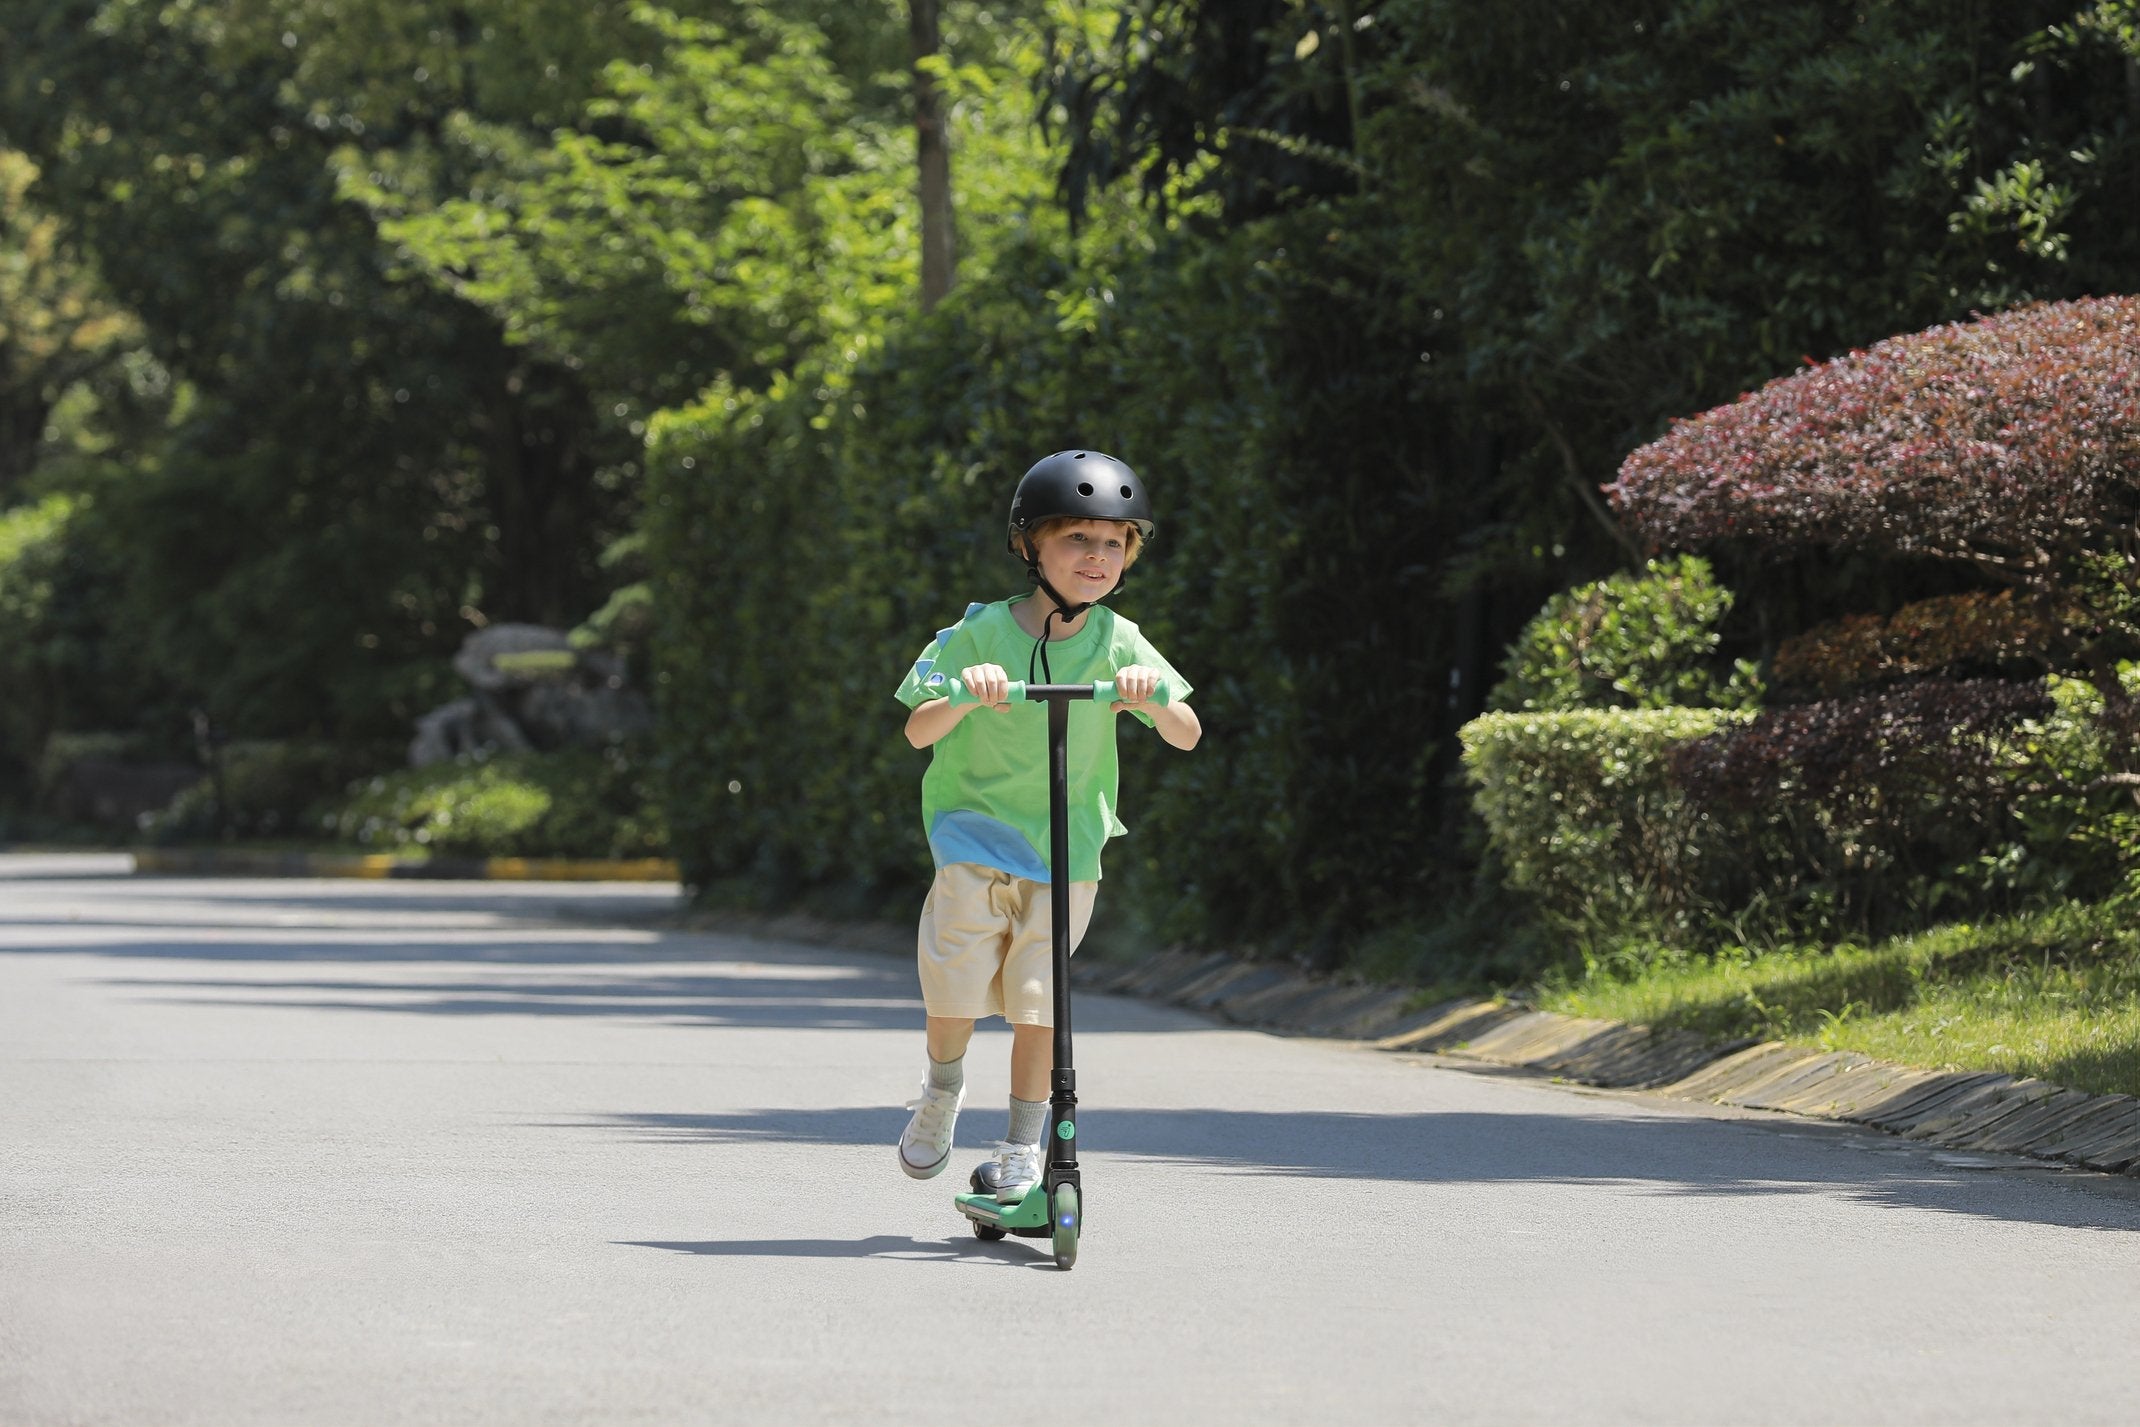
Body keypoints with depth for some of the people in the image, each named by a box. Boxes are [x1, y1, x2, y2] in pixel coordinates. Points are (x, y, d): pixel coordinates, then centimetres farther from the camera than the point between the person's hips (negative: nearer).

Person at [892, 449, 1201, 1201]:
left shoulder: (1118, 644, -5)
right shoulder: (982, 633, -9)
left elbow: (1187, 736, -8)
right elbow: (917, 731, -12)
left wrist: (1151, 696, -28)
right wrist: (964, 696, -33)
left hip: (1067, 843, 1)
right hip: (974, 830, -1)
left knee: (1038, 998, -1)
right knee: (952, 984, -6)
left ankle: (1022, 1148, 14)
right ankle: (943, 1091, 25)